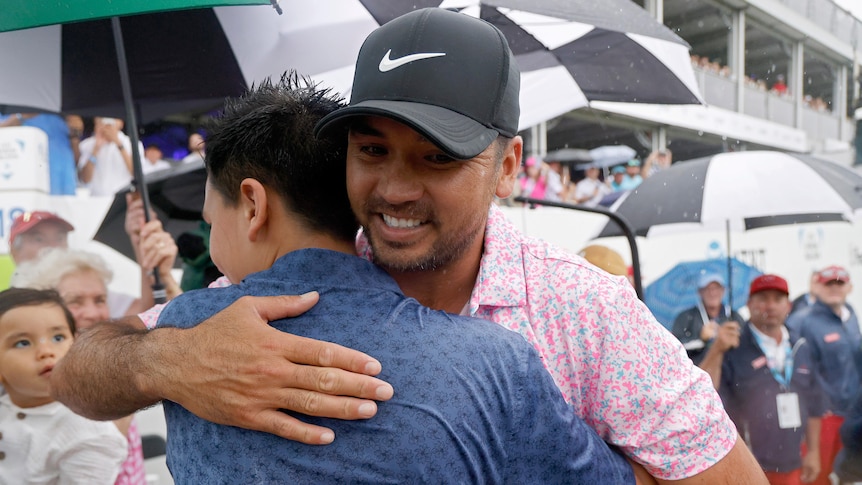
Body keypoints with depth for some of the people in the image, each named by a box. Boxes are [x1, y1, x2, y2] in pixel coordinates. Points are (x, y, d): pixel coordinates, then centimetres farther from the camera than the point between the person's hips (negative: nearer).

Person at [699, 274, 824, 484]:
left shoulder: (802, 349, 8)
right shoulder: (732, 350, -10)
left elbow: (813, 405, 14)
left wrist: (813, 451, 13)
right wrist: (716, 351, -28)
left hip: (791, 467, 5)